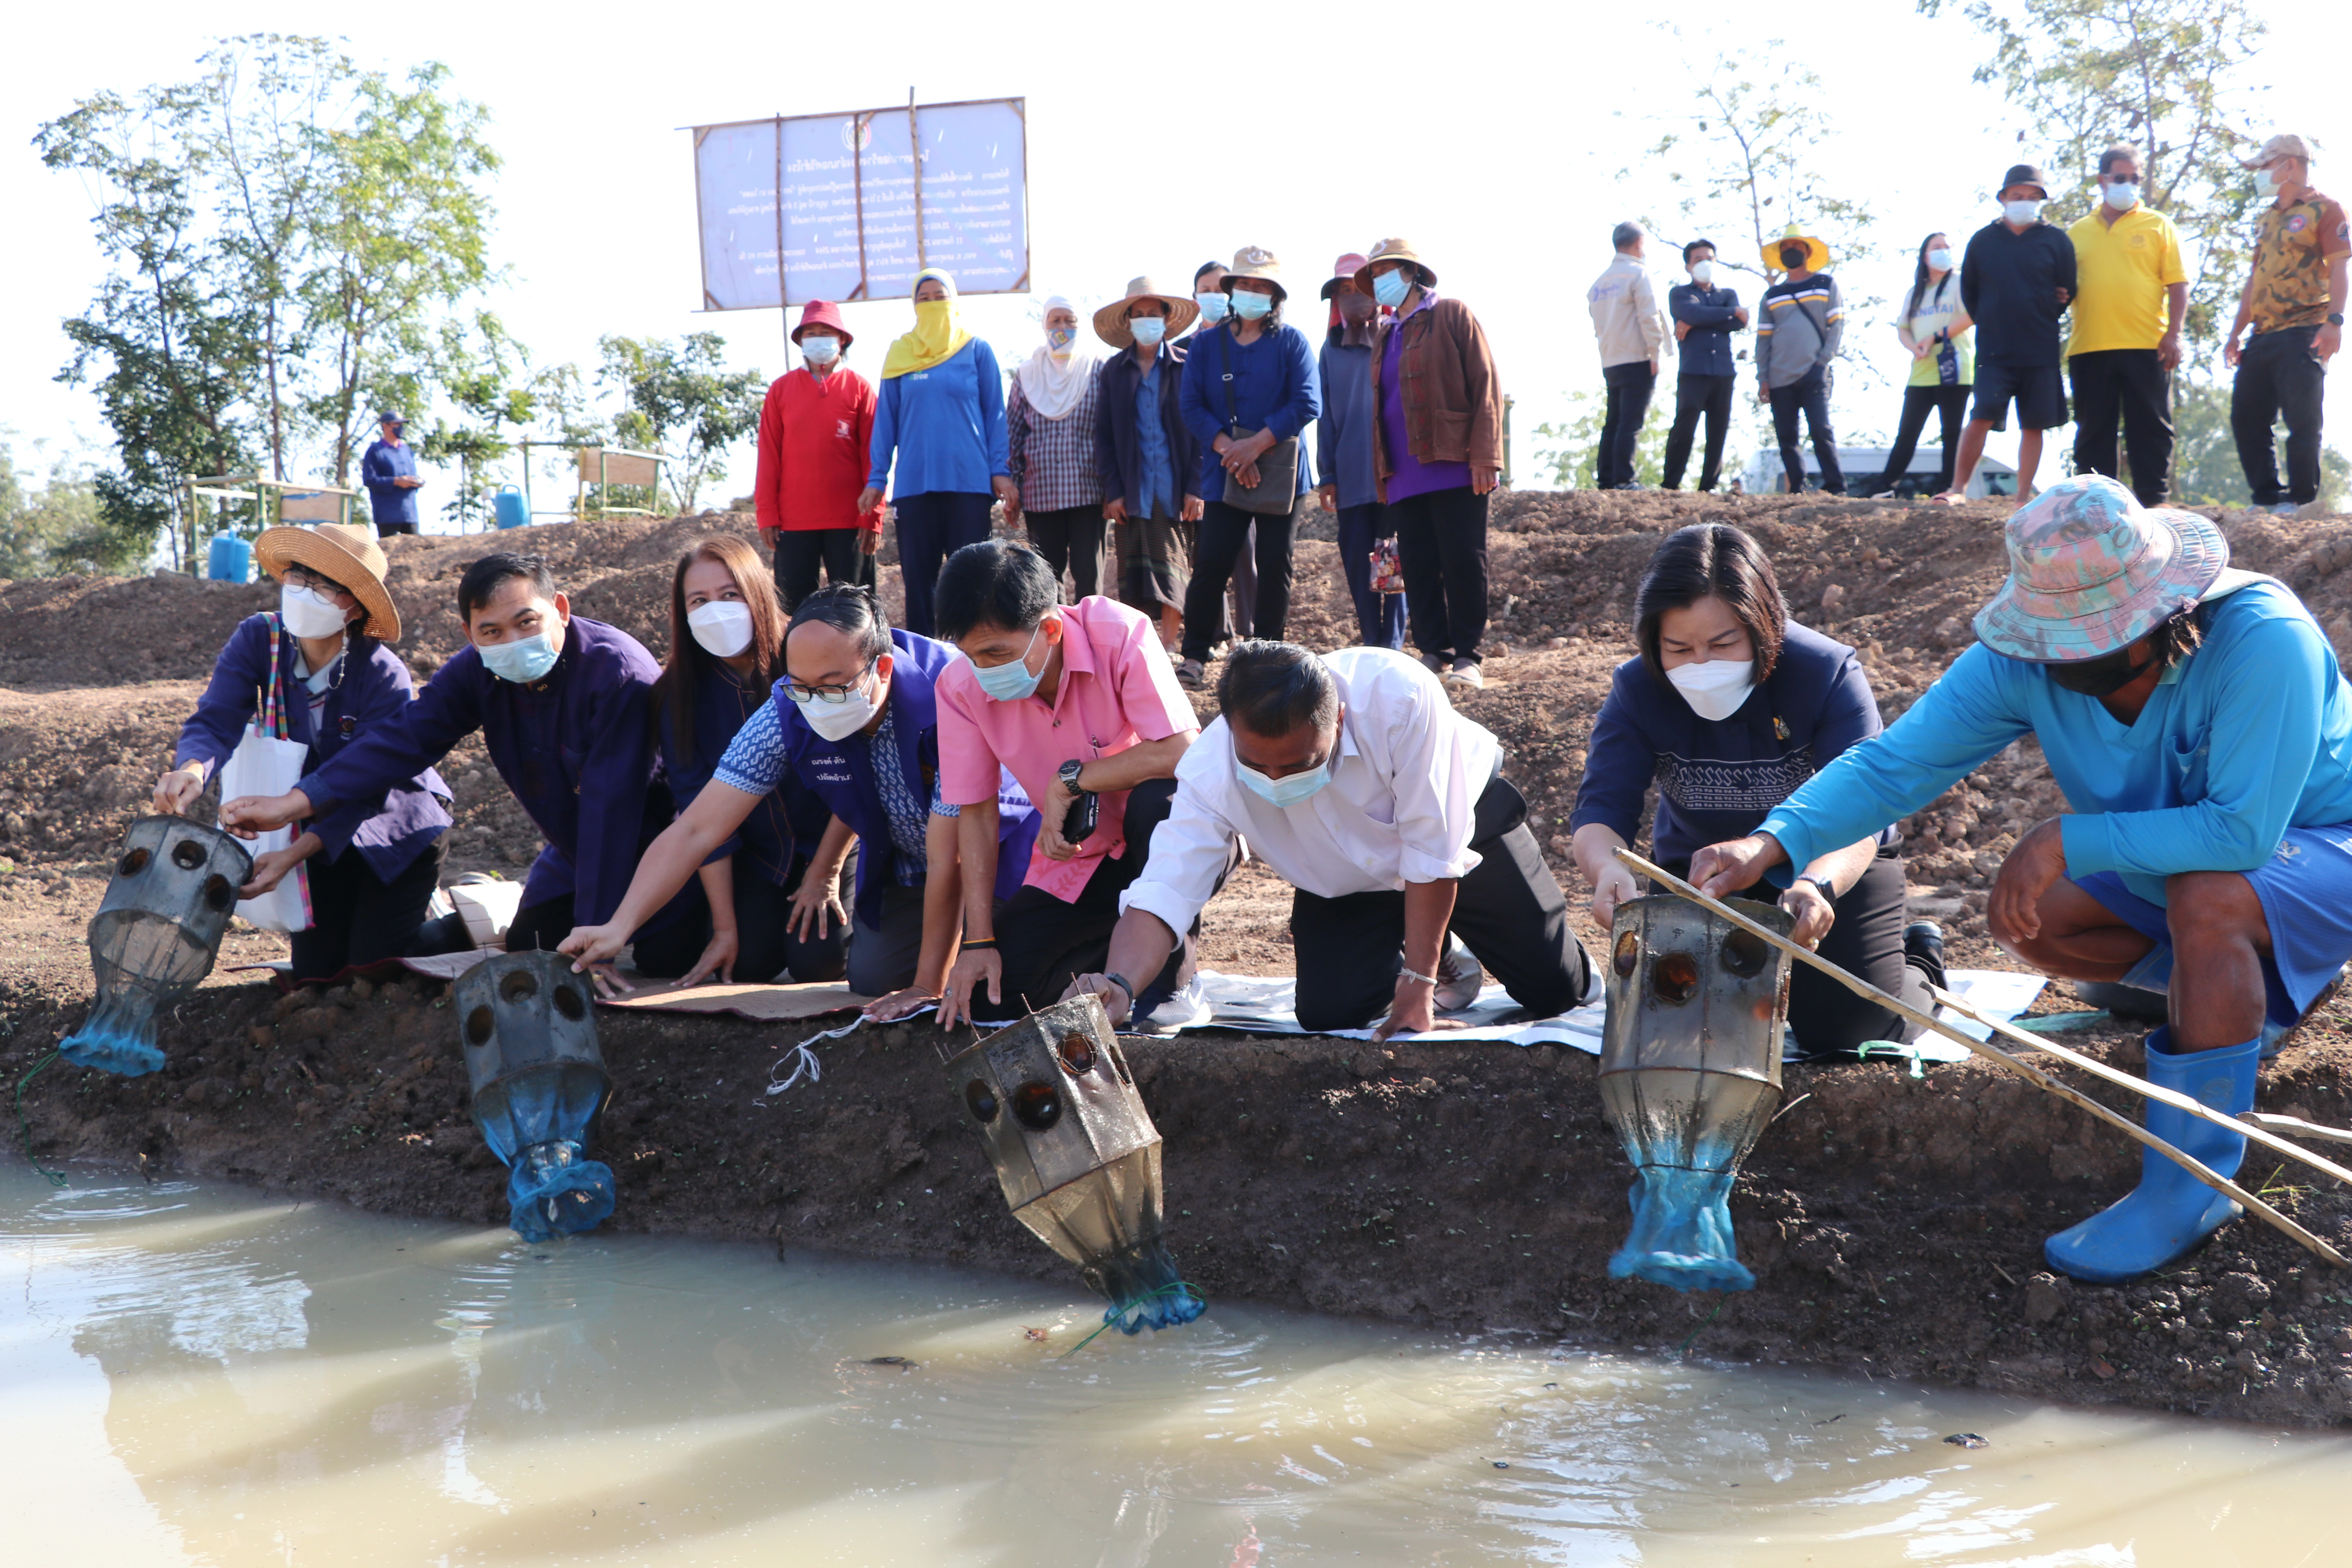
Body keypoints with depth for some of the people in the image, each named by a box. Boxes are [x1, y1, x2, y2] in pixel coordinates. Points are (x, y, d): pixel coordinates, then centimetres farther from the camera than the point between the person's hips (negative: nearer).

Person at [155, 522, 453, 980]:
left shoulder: (384, 676, -28)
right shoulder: (258, 641, -16)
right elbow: (216, 720, -26)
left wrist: (294, 854, -42)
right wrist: (192, 770, -51)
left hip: (398, 830, -4)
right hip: (321, 825, 4)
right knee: (315, 973, 7)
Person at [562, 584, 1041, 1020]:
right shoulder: (789, 715, -23)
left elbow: (948, 860, -33)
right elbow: (695, 830, -21)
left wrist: (928, 988, -28)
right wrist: (619, 926, -32)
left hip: (999, 848, -5)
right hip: (902, 864, 5)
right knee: (872, 977, -6)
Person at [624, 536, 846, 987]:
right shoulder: (677, 692, -11)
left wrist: (826, 872, -15)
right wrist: (725, 927, -14)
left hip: (827, 838, -3)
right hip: (753, 853, 3)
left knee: (816, 960, -20)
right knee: (746, 963, -14)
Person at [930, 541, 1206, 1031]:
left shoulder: (1118, 634, -24)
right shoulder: (961, 687, -13)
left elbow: (1182, 752, -31)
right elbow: (976, 812, -7)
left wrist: (1072, 779, -25)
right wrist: (979, 940, -12)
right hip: (1075, 865, 4)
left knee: (1157, 803, -39)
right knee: (991, 996, -11)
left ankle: (1175, 972, -14)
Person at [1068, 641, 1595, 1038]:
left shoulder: (1399, 697, -41)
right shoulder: (1211, 771, -34)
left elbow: (1432, 852, -32)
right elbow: (1161, 895, -38)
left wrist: (1418, 986, -27)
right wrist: (1118, 984, -59)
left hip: (1464, 824, -2)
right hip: (1345, 878, 2)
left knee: (1556, 988, -3)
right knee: (1329, 1014, -16)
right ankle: (1446, 957, 15)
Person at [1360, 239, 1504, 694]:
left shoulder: (1452, 316, 2)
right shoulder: (1384, 337, 21)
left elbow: (1486, 385, -5)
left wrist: (1484, 456, -14)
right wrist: (1381, 475, 12)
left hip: (1455, 469, -6)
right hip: (1404, 477, 6)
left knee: (1463, 562, -5)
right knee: (1417, 567, 3)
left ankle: (1467, 656, 1)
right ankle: (1434, 651, 9)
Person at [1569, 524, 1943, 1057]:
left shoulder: (1828, 674, -26)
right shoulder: (1637, 690, -19)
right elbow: (1601, 810, -27)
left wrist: (1818, 885, -58)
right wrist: (1609, 868, -53)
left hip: (1834, 867, -3)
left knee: (1845, 1032, -12)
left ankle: (1918, 963, 25)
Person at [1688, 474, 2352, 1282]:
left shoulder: (2263, 641, -37)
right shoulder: (2029, 657, -21)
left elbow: (2242, 829, -39)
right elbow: (1895, 761, -24)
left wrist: (2068, 840, -37)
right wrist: (1775, 840, -40)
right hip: (2177, 860, 7)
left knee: (2206, 899, -35)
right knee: (2029, 920, -3)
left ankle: (2192, 1187, -22)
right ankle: (2249, 994, 18)